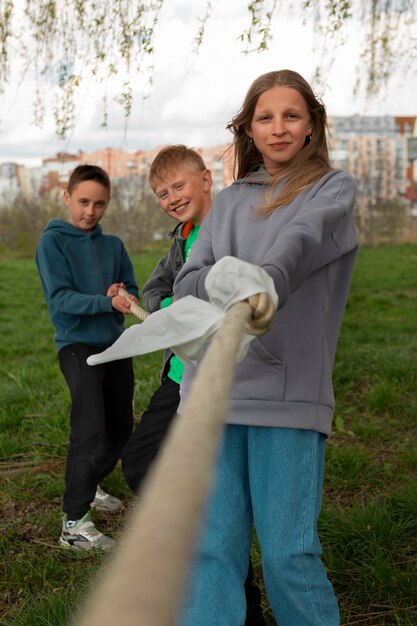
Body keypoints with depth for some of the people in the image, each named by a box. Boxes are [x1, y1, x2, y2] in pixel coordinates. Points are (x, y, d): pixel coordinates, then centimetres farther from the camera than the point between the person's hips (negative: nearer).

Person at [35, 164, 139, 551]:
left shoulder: (113, 245, 11)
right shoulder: (52, 241, -4)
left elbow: (133, 291, 9)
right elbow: (60, 298, -14)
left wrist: (123, 295, -15)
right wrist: (107, 302, -27)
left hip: (115, 344, 6)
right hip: (77, 345, -6)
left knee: (121, 428, 13)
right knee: (90, 432, -15)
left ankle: (89, 485, 38)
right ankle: (74, 522, -6)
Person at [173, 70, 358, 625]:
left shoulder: (334, 188, 7)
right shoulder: (229, 201, 19)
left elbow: (303, 241, -17)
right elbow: (185, 283, 9)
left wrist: (265, 282, -38)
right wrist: (221, 277, -13)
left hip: (288, 391, -3)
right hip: (213, 386, 4)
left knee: (288, 552, -2)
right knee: (210, 546, 4)